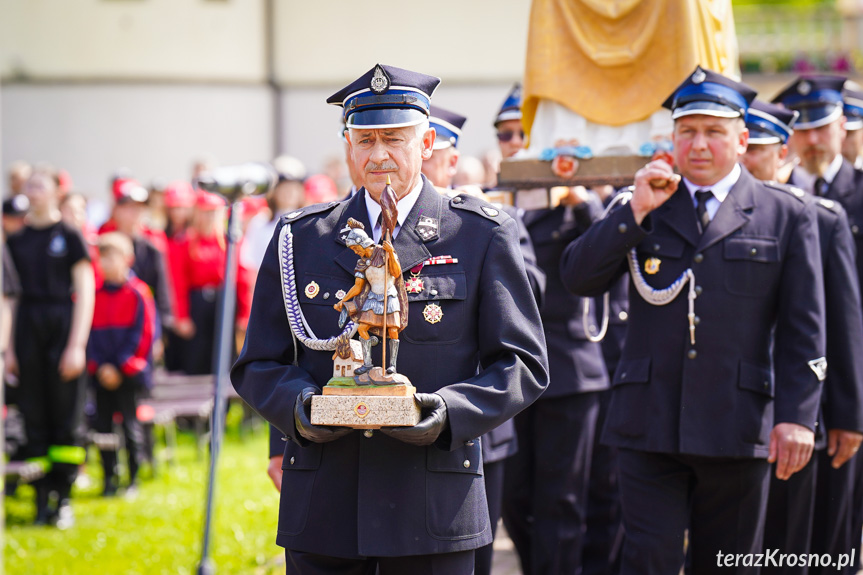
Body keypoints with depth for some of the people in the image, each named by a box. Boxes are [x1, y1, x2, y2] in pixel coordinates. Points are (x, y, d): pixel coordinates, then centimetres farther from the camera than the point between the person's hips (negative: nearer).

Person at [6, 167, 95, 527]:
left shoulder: (69, 237, -2)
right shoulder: (16, 241, 9)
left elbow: (85, 292, -4)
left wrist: (77, 345, -11)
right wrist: (9, 347, 5)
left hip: (63, 326, -3)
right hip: (28, 329, 3)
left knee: (66, 414, 0)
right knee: (34, 415, 3)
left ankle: (63, 498, 6)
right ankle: (42, 498, 8)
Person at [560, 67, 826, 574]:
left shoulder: (787, 215, 6)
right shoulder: (641, 212, 12)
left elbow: (804, 329, 2)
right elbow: (578, 278, 1)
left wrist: (797, 416, -7)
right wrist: (637, 211, -7)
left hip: (737, 429, 0)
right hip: (650, 426, 1)